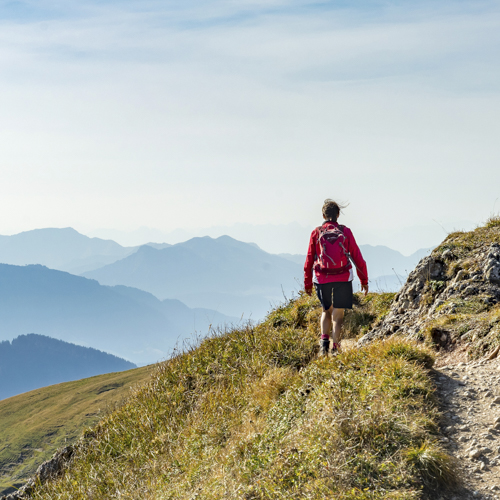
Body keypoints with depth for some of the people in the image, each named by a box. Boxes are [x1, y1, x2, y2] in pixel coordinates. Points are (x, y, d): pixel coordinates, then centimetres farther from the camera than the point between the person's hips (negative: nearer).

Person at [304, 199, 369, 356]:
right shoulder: (345, 232, 1)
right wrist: (364, 280, 10)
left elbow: (309, 260, 4)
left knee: (326, 311, 18)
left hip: (322, 278, 1)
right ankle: (335, 348, -3)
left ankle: (324, 341, -2)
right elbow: (357, 258, 2)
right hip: (343, 277, -1)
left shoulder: (316, 233, 2)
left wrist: (307, 283, 12)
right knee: (337, 314, 4)